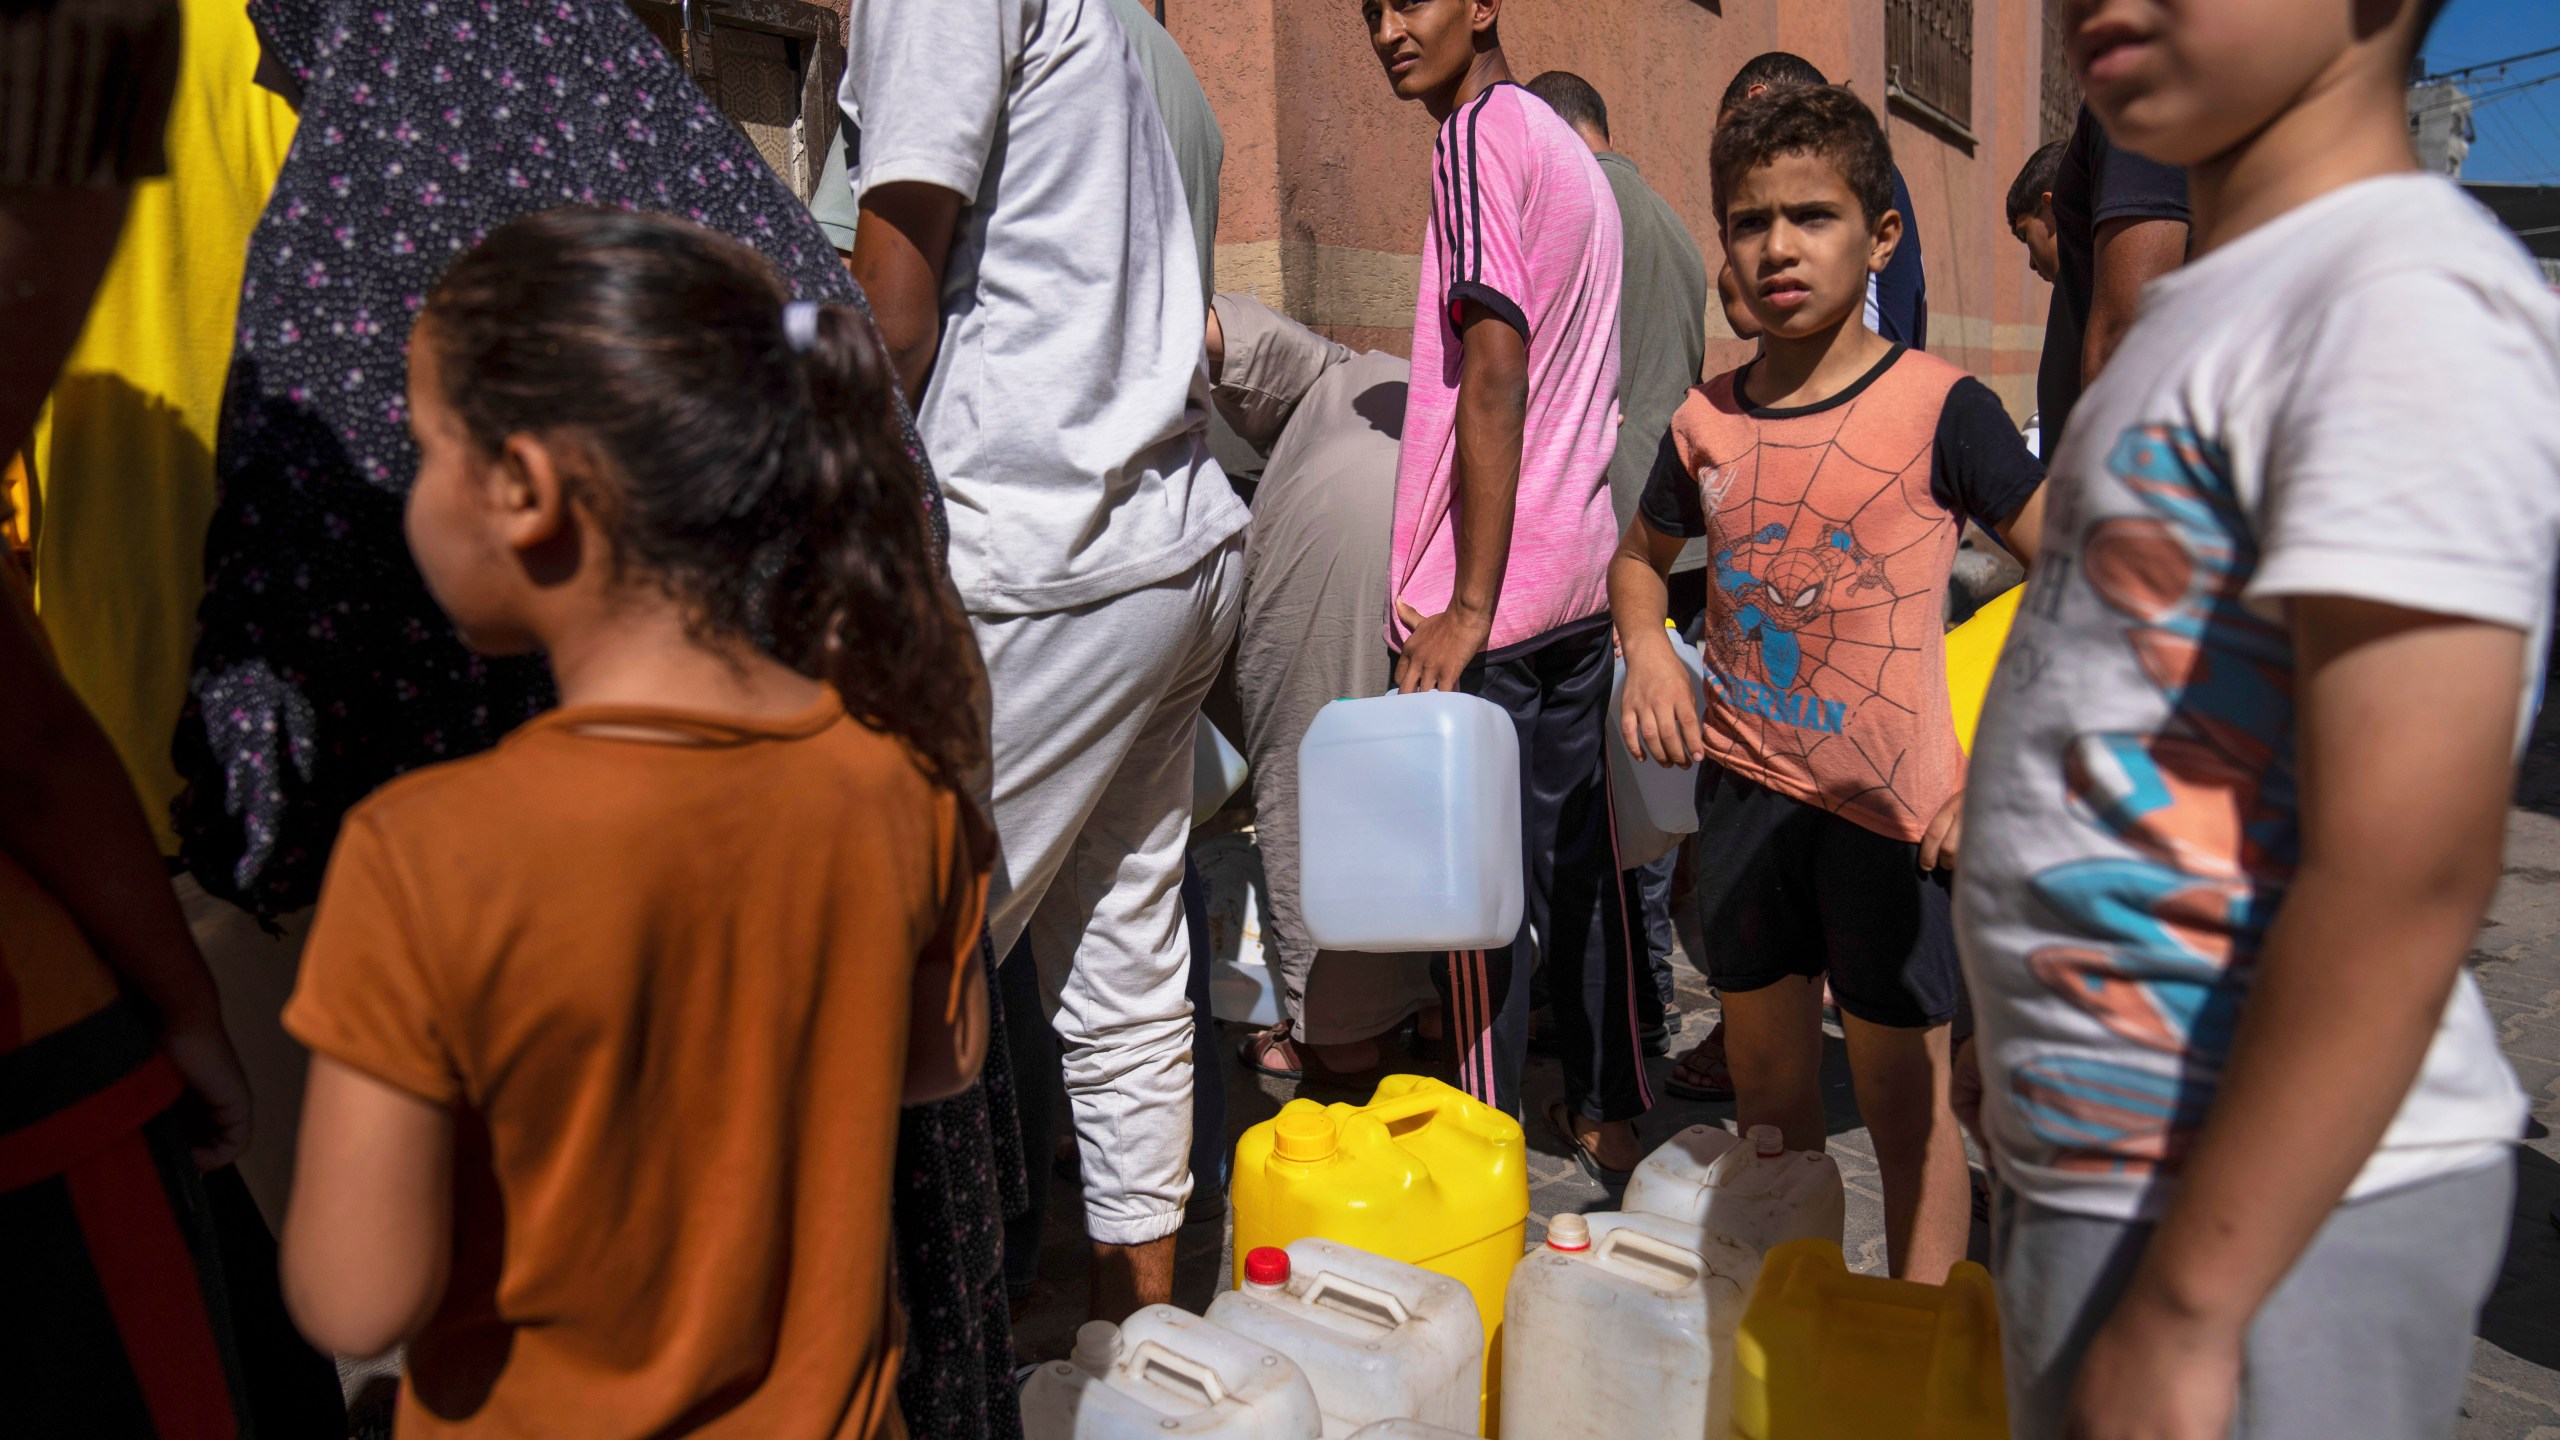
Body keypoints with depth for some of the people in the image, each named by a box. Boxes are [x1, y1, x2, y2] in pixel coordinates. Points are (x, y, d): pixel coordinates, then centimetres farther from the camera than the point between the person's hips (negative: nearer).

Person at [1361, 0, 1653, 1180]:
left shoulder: (1480, 132, -9)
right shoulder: (1573, 153, 18)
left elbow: (1494, 380, -18)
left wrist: (1466, 607, -19)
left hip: (1494, 595, -9)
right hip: (1583, 576, 9)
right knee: (1578, 856, 15)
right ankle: (1608, 1115, 25)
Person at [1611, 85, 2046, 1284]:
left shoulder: (1939, 407, -10)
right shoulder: (1707, 419, 3)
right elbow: (1641, 557, 21)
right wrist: (1649, 652, -1)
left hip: (1892, 802, -4)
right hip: (1745, 787, 5)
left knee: (1903, 1095, 4)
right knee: (1767, 1085, 16)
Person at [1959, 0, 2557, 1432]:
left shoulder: (2407, 295, -17)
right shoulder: (2231, 307, 12)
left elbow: (2405, 874, -23)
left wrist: (2184, 1307, -21)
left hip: (2269, 1208, -8)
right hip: (2115, 1168, 8)